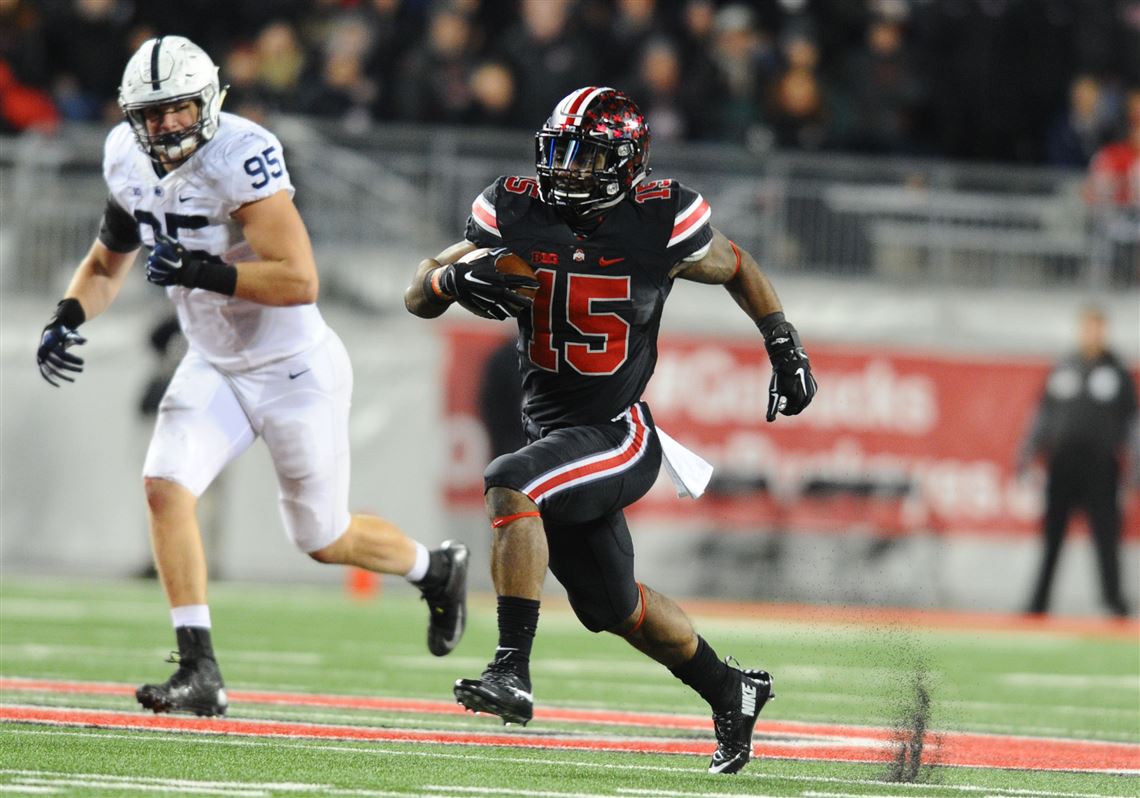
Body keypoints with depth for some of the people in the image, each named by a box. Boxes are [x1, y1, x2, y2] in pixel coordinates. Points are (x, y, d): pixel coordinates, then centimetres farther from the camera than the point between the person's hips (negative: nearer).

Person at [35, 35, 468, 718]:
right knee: (166, 486, -17)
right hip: (216, 368, 6)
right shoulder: (129, 159, -4)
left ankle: (435, 569, 40)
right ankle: (200, 674, -13)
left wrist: (199, 270, -37)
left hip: (295, 372, -6)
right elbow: (109, 262, 13)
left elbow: (300, 282, -32)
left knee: (325, 540, 8)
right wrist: (68, 318, -5)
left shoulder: (241, 156, -27)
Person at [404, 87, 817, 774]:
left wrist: (784, 344, 5)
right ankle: (731, 691, 41)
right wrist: (455, 277, -24)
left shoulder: (660, 221, -12)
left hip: (620, 435, -6)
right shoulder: (516, 211, -5)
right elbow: (419, 297, -1)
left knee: (510, 486, -31)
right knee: (614, 606, 17)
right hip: (552, 427, 6)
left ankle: (512, 672, -33)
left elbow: (736, 267, 10)